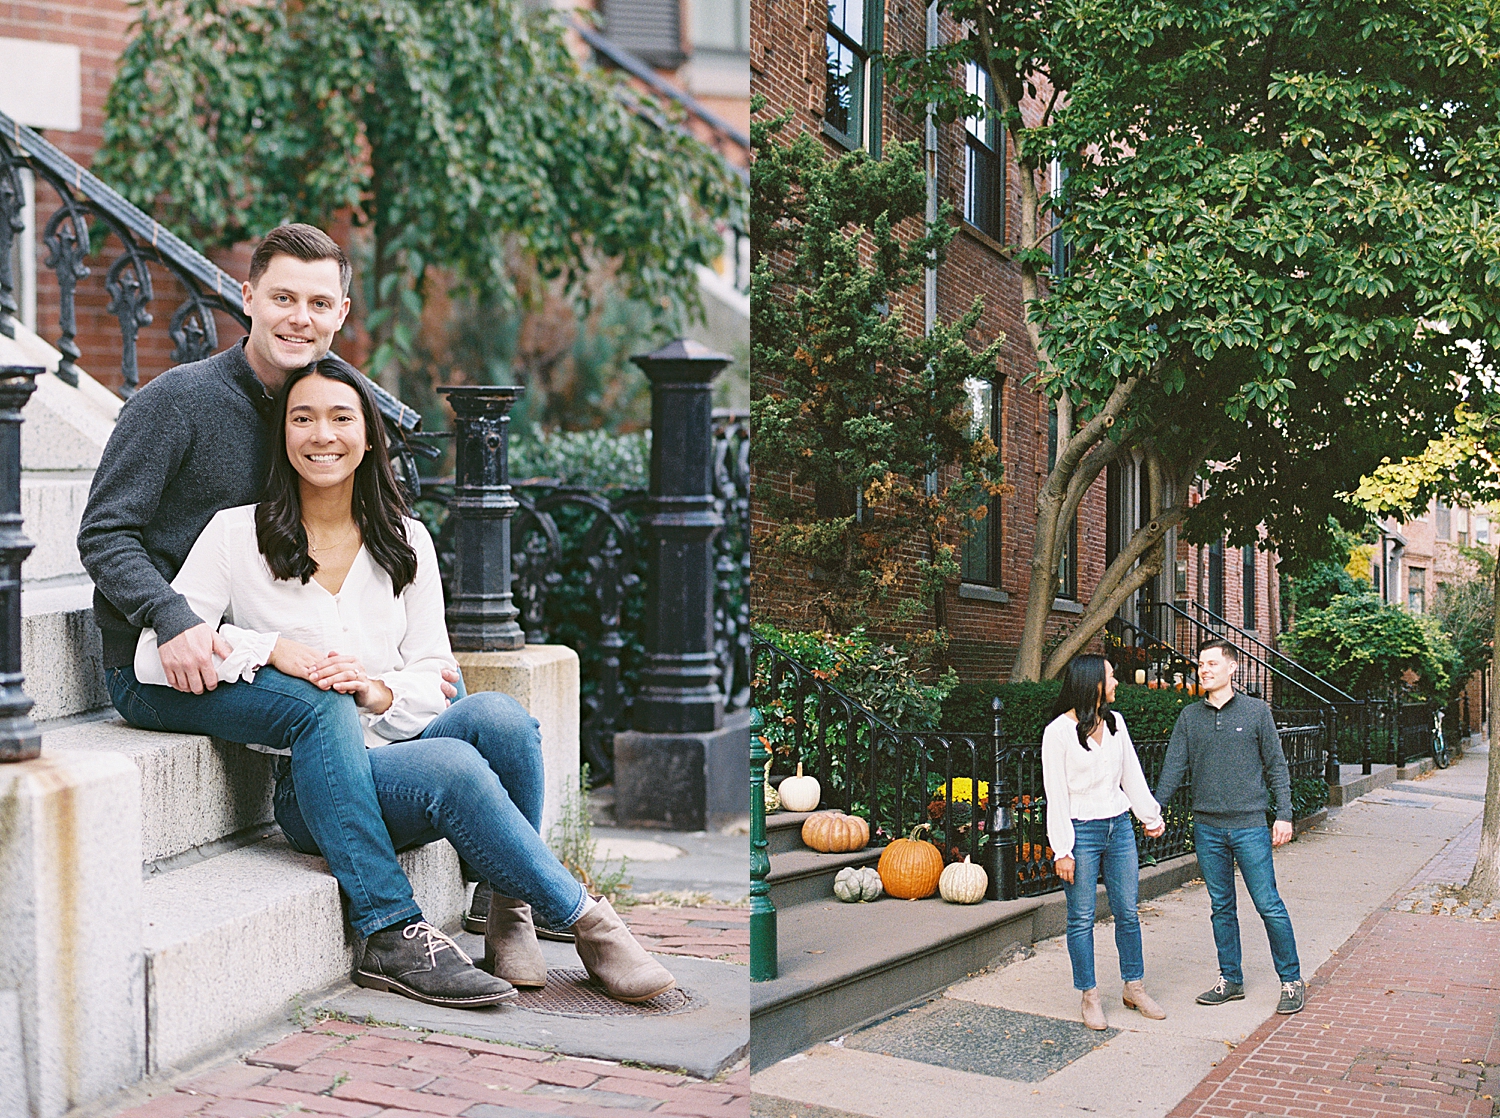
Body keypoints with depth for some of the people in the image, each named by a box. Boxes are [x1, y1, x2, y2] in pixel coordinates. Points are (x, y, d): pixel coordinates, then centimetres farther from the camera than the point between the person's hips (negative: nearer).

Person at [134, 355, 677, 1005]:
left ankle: (511, 919, -18)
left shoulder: (405, 541, 12)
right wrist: (270, 649, -19)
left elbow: (434, 675, 10)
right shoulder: (237, 534, 1)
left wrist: (379, 690, -13)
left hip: (400, 747, 4)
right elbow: (155, 655, -6)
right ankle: (585, 921, -21)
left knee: (496, 714, -30)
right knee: (452, 766, -34)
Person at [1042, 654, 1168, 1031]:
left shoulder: (1115, 722, 7)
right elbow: (1056, 795, -10)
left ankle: (1135, 988, 23)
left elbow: (1132, 773, 18)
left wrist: (1151, 816, 22)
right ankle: (1090, 997, 12)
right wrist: (1062, 850, -12)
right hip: (1081, 830, -5)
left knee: (1127, 912, 10)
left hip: (1119, 828, 6)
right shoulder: (1058, 731, -11)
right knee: (1082, 918, 2)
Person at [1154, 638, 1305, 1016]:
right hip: (1207, 828, 3)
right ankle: (1230, 980, 21)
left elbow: (1276, 766, 3)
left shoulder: (1256, 710, 0)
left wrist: (1284, 815, -4)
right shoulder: (1189, 717, 7)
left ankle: (1291, 981, 8)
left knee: (1269, 906, -3)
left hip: (1249, 826, -3)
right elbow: (1174, 768, 5)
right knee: (1221, 908, 11)